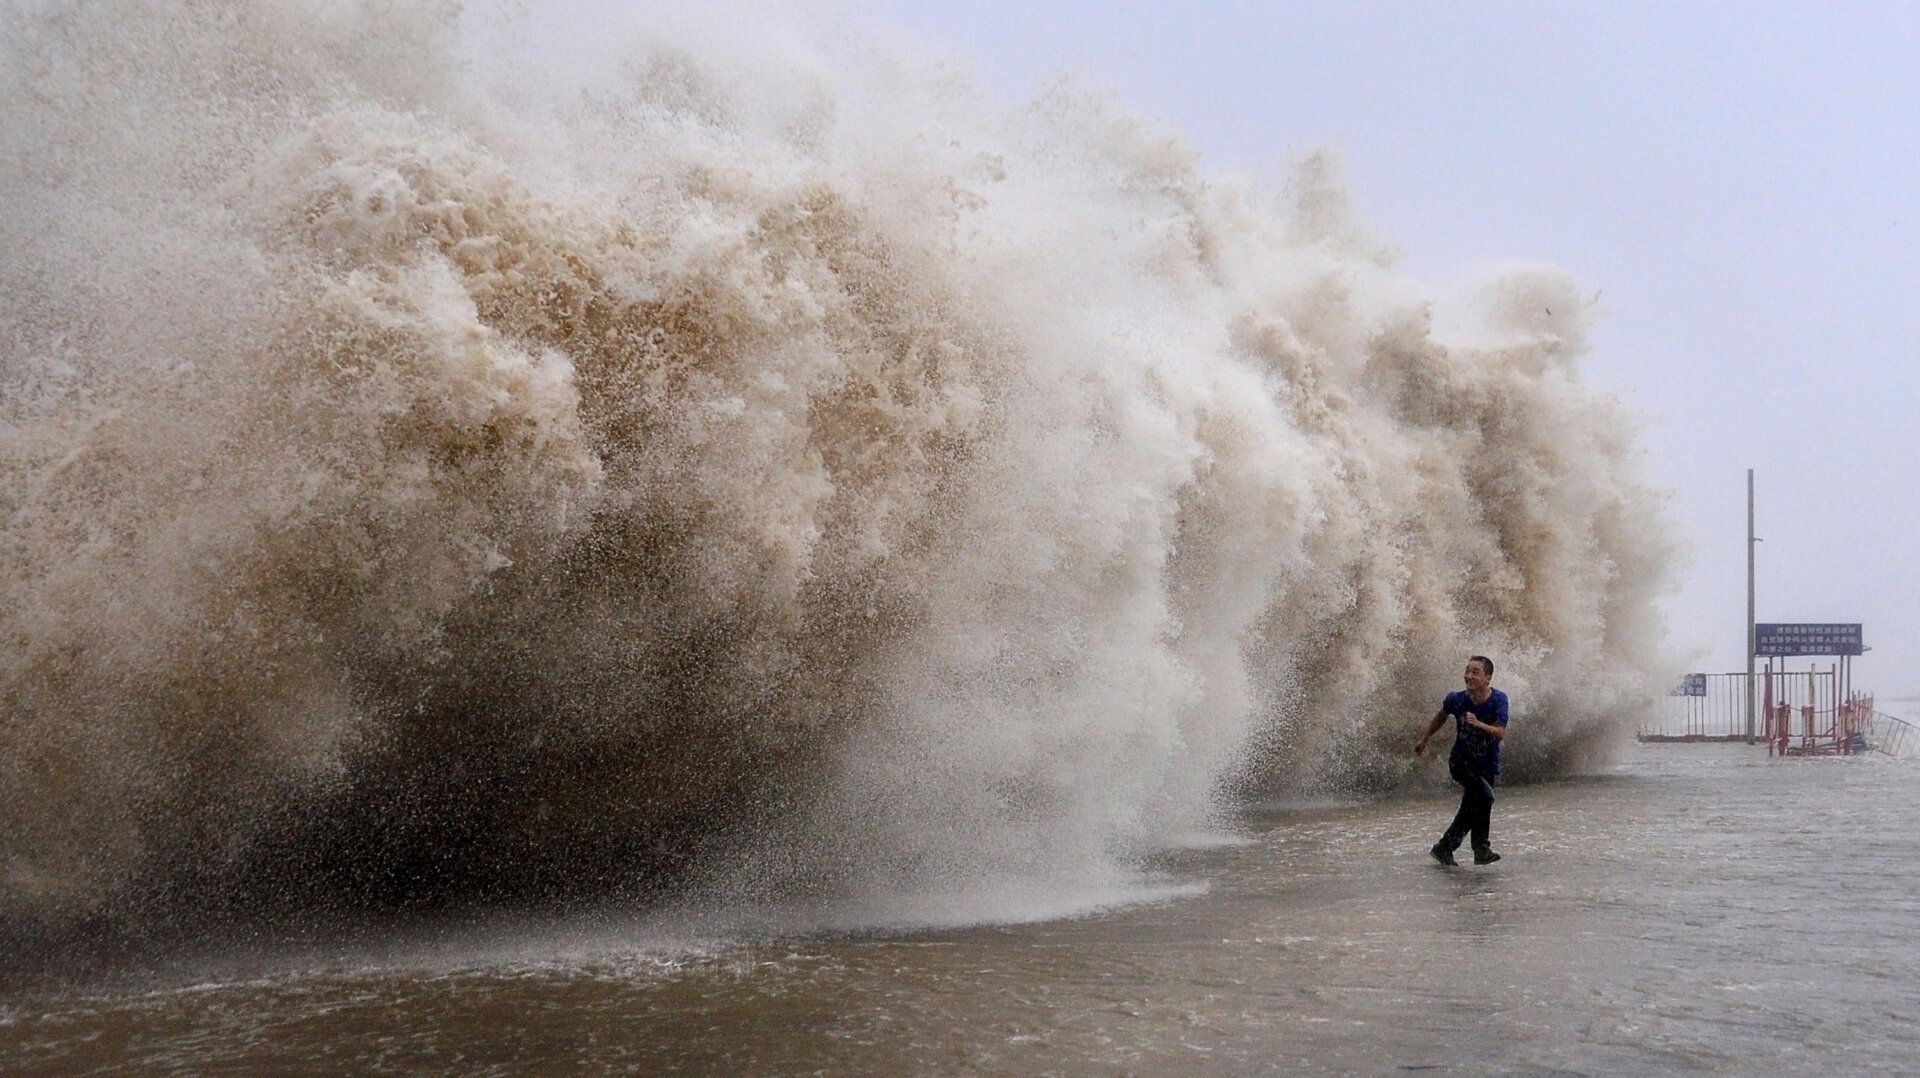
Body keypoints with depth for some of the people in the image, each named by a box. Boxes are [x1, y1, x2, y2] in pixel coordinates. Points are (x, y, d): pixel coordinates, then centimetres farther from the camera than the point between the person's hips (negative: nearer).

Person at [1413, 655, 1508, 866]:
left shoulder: (1499, 700, -14)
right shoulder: (1457, 700, -13)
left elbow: (1501, 733, -24)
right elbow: (1441, 715, 10)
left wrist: (1479, 724, -41)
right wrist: (1424, 739, 21)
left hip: (1487, 765, 3)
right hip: (1461, 762, -2)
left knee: (1471, 809, 8)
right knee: (1484, 795, -24)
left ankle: (1444, 848, 24)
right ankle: (1481, 848, -12)